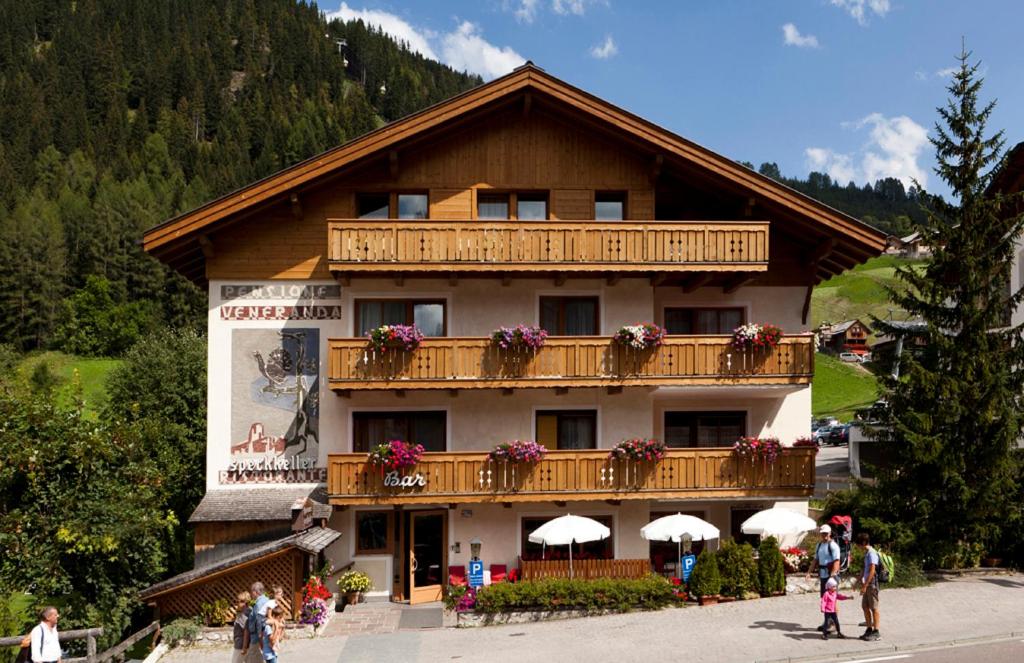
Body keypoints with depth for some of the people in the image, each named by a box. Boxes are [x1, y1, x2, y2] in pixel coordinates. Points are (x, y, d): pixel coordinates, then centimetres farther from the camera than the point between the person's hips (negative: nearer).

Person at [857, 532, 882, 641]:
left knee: (874, 608, -2)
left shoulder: (872, 553, -17)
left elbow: (872, 571, -21)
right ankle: (869, 630, 21)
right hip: (867, 584, 9)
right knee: (865, 607, 12)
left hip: (872, 584, -9)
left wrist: (865, 585, -21)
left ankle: (876, 632, 4)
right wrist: (860, 581, 21)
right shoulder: (867, 553, 13)